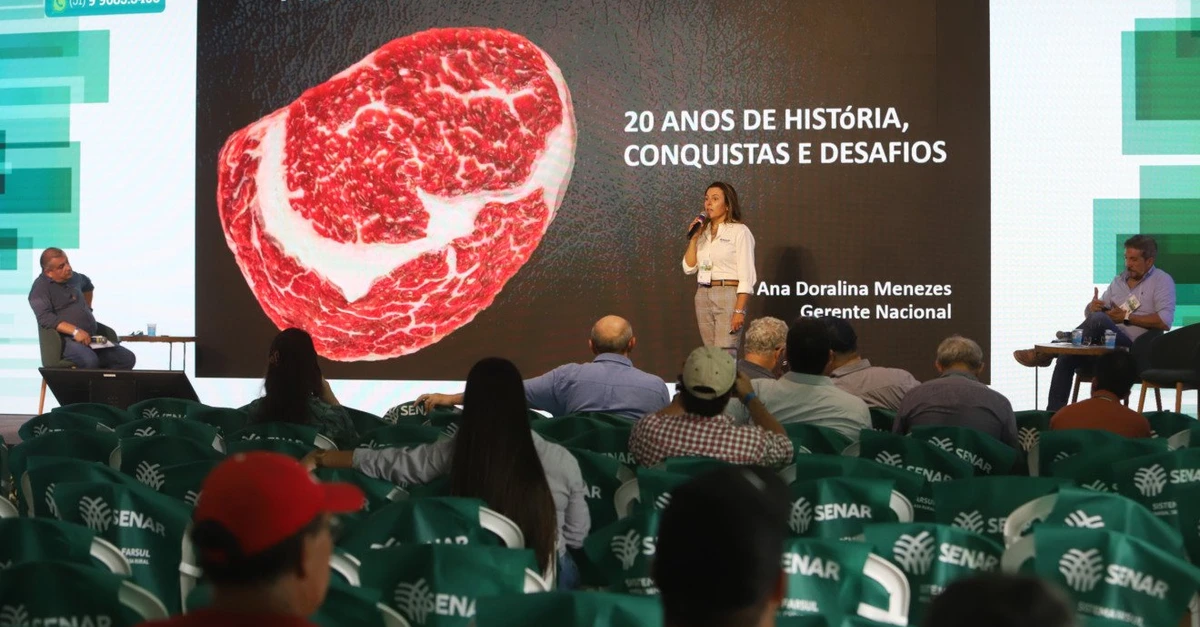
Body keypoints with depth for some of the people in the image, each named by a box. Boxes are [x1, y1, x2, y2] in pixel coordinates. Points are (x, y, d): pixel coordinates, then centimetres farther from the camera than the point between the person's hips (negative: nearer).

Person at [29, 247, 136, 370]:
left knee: (127, 358, -14)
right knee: (90, 362, -39)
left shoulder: (73, 277, 17)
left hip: (90, 338, 7)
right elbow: (45, 318, -19)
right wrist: (75, 331, -27)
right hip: (66, 339, -7)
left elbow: (88, 285, 43)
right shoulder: (40, 288, -4)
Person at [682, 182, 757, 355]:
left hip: (728, 295, -6)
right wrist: (693, 238, -1)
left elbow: (746, 276, -10)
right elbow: (689, 268, 9)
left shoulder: (739, 231, -5)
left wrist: (740, 311, -18)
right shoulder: (703, 231, 13)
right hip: (703, 296, 6)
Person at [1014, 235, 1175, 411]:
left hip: (1133, 347, -6)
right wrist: (1092, 307, -6)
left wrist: (1126, 317, -11)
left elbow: (1165, 322, -12)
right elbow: (1089, 314, 19)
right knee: (1067, 358, -21)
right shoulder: (1119, 280, 21)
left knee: (1099, 319, -34)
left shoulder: (1162, 281, 3)